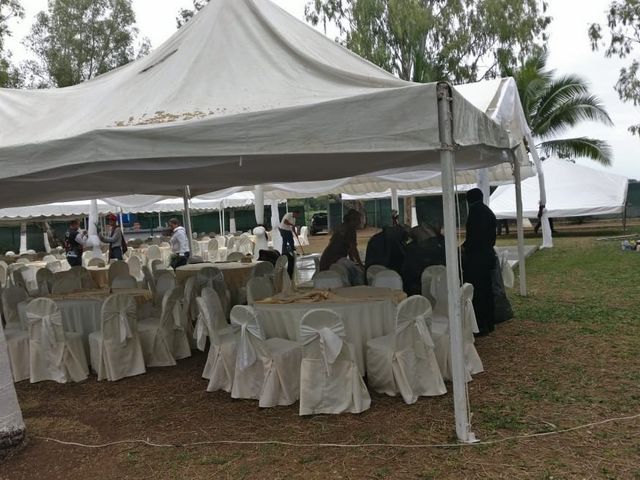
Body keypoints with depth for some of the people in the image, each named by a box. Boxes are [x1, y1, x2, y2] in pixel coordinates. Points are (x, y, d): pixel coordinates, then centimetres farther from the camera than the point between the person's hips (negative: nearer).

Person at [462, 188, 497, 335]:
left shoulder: (475, 210, -12)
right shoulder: (489, 212, 15)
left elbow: (473, 236, -20)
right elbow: (492, 236, 18)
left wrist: (464, 247, -5)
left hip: (476, 258, -9)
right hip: (488, 255, 10)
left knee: (476, 292, -4)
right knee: (486, 290, 15)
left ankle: (480, 326, -1)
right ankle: (489, 324, 23)